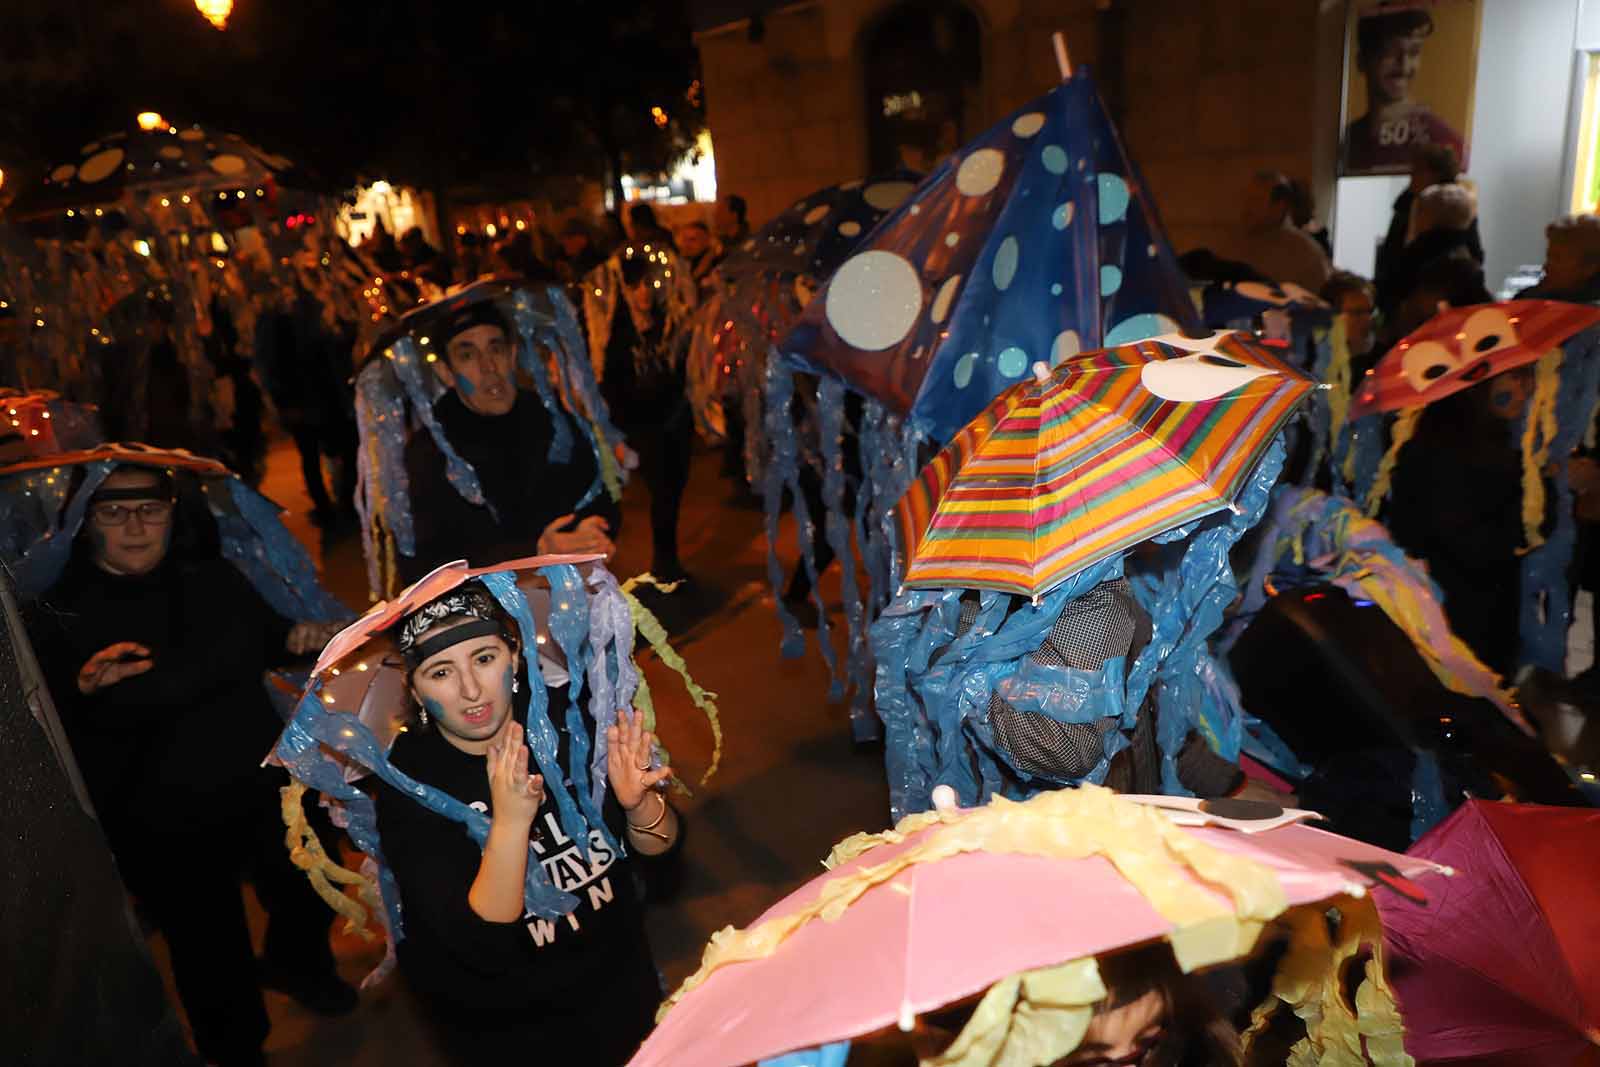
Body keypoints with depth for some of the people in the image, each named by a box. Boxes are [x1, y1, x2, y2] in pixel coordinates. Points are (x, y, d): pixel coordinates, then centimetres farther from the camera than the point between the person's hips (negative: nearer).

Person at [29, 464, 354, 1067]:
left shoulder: (211, 577, -3)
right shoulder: (59, 615, -14)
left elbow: (261, 638, 13)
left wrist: (297, 637, -8)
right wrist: (82, 692, -36)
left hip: (269, 792, 5)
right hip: (165, 835, -4)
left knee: (306, 898, 28)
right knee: (214, 957, 12)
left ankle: (297, 965, 62)